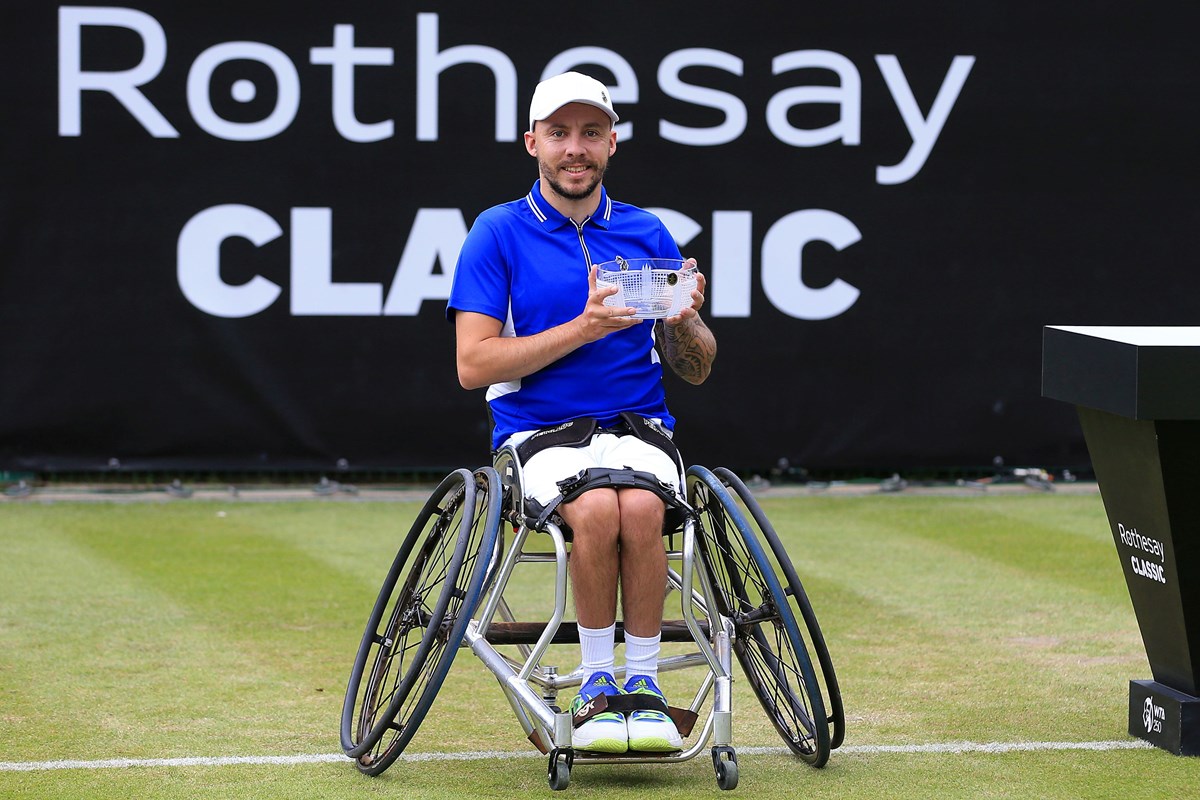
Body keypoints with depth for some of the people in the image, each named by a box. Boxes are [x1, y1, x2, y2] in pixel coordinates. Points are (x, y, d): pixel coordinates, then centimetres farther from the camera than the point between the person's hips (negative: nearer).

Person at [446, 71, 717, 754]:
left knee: (640, 507, -33)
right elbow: (474, 364, -6)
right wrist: (584, 328, -15)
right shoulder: (499, 232, 3)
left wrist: (685, 319, -11)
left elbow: (696, 370, 13)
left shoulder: (647, 234, 11)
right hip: (538, 434, -2)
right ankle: (597, 679, -16)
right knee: (597, 509, -34)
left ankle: (644, 682, -18)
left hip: (638, 429, 2)